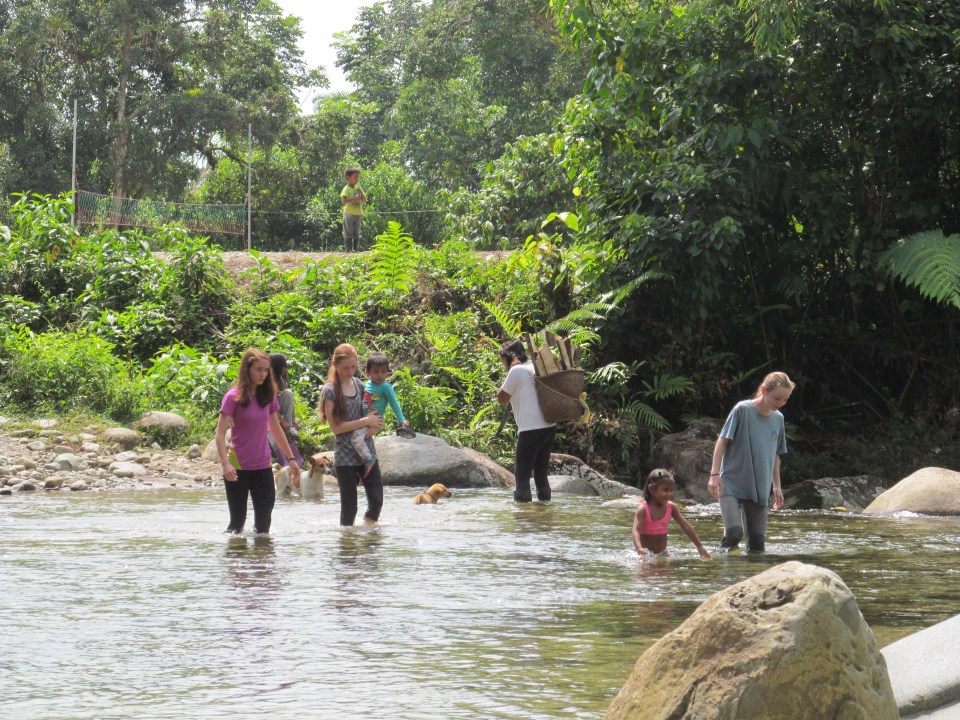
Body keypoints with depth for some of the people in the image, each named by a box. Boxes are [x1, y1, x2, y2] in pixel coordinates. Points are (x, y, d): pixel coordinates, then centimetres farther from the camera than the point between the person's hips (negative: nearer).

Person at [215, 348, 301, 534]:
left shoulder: (268, 396, 7)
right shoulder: (234, 397, -9)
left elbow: (276, 430, 18)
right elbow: (220, 433, -13)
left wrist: (291, 459, 18)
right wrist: (225, 464, -25)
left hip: (262, 465, 5)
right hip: (238, 466, -5)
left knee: (264, 519, 2)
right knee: (238, 519, -1)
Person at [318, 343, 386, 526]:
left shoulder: (359, 385, 8)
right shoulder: (330, 390, -9)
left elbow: (375, 414, 18)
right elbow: (336, 427, -13)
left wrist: (375, 426, -5)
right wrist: (366, 421, -14)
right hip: (345, 456, -5)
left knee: (377, 500, 0)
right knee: (349, 507, 0)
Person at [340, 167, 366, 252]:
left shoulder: (358, 188, 13)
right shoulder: (346, 189, -8)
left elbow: (364, 200, 10)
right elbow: (343, 201, -20)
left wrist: (360, 192, -5)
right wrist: (354, 198, -26)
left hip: (358, 214, 6)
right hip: (349, 214, -6)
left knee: (356, 234, 8)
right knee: (349, 234, -6)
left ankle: (356, 248, 12)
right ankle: (349, 249, -6)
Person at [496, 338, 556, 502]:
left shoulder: (516, 371, -6)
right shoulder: (535, 368, 16)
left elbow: (501, 399, 0)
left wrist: (510, 370, 2)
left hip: (530, 430, -8)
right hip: (550, 427, 8)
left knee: (522, 475, -2)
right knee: (541, 473, 14)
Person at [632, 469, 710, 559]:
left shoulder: (671, 507, -4)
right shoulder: (643, 509, -19)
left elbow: (686, 527, 3)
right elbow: (636, 530, -30)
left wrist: (700, 546, 4)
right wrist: (639, 548, -49)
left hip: (663, 552, 5)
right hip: (647, 552, -5)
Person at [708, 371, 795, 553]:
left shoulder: (778, 419, 9)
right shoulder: (742, 410, -9)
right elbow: (722, 441, -7)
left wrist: (777, 486, 19)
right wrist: (715, 473, -14)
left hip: (759, 489, 5)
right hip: (731, 483, -5)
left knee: (758, 540, 2)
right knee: (734, 533, -20)